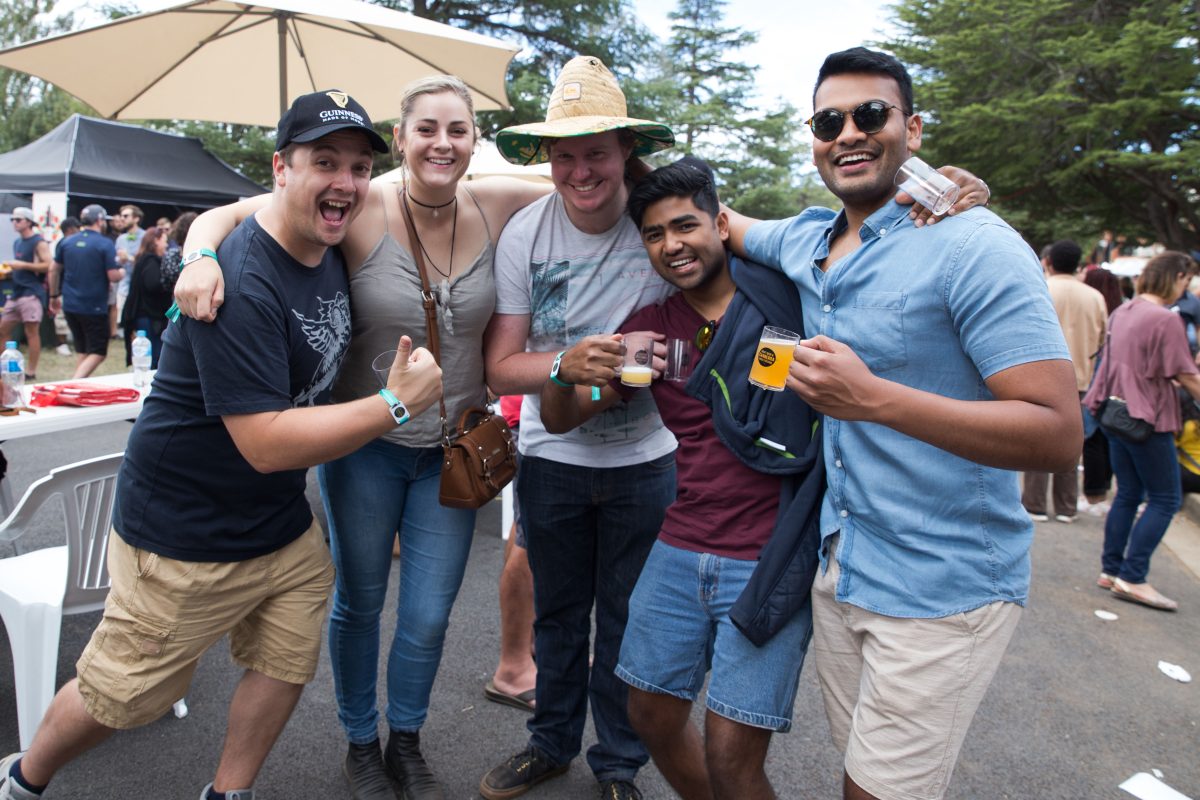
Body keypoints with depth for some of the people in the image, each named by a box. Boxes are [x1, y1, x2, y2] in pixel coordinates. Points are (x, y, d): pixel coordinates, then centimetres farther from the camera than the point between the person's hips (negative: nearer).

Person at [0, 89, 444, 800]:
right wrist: (397, 404, -27)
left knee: (288, 664, 15)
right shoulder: (242, 282, -28)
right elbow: (268, 444, -32)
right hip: (186, 538, -7)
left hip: (285, 523, 8)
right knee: (121, 694, 13)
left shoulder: (332, 249, -1)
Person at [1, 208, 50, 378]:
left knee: (31, 332, -6)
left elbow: (48, 266, -16)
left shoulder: (39, 243, -7)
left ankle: (31, 372, -2)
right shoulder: (17, 242, 18)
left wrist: (23, 265, -18)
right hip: (16, 292, 9)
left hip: (32, 293, -9)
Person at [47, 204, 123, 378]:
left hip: (70, 305, 6)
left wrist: (54, 296, 23)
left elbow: (54, 270, 12)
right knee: (98, 352, 1)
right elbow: (113, 276, -16)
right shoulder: (105, 244, -11)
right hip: (94, 308, -6)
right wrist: (122, 271, 7)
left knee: (82, 351, 17)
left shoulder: (66, 242, 6)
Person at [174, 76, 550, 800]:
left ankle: (406, 741, 40)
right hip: (364, 444, -2)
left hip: (453, 448, 2)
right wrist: (201, 257, -33)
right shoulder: (361, 209, -16)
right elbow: (223, 214, -13)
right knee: (360, 603, 17)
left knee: (429, 617, 11)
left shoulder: (497, 207, -7)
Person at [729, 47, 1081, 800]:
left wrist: (874, 399, -30)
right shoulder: (803, 240, 5)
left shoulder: (974, 245, -17)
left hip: (943, 588, -6)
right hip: (841, 565, 7)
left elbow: (1060, 433, -22)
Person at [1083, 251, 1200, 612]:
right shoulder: (1166, 320, -16)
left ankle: (1111, 569, 18)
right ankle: (1133, 577, -2)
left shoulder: (1122, 312, 9)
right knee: (1165, 500, 0)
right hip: (1148, 419, -8)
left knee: (1128, 494, 15)